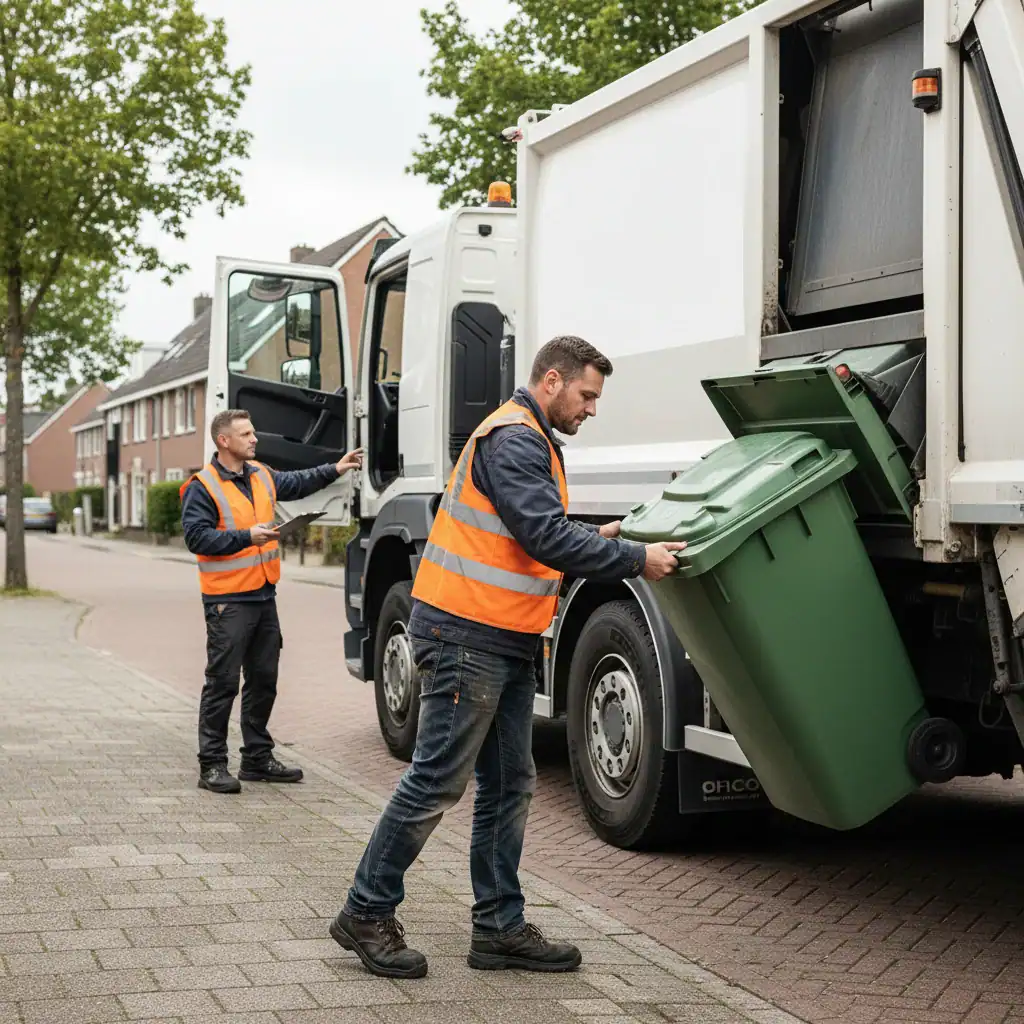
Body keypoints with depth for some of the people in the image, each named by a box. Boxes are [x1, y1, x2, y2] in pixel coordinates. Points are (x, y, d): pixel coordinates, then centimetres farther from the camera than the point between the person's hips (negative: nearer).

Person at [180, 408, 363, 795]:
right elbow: (197, 537, -18)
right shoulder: (202, 487, -11)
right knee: (222, 683, -5)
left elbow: (297, 483, 30)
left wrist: (334, 470, 23)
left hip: (264, 596, 8)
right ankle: (212, 765, 2)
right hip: (227, 600, -8)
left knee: (264, 680, 13)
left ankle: (258, 758, 24)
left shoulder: (261, 476, 13)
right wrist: (247, 537, -22)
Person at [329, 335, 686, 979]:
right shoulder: (513, 439, -14)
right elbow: (546, 538, -23)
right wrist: (635, 559, -18)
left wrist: (592, 539, 9)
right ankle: (367, 913, 8)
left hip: (507, 643, 11)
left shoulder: (534, 442, 20)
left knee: (509, 786, 12)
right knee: (438, 781, -4)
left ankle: (501, 927, 19)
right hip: (467, 635, -11)